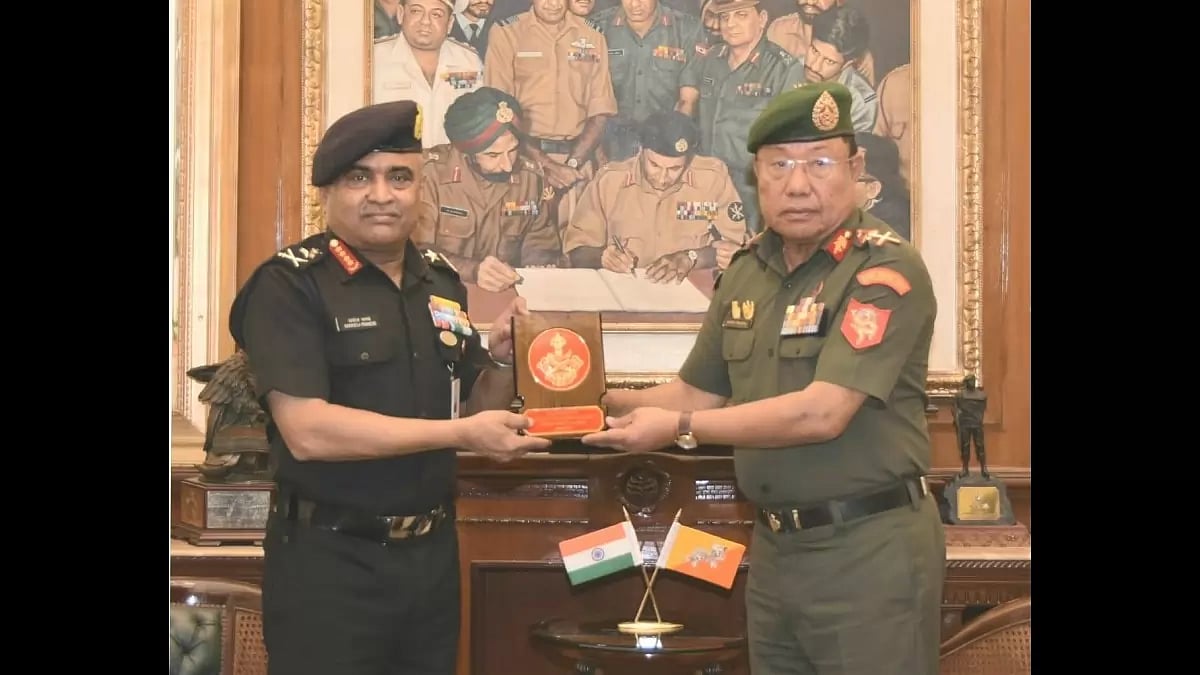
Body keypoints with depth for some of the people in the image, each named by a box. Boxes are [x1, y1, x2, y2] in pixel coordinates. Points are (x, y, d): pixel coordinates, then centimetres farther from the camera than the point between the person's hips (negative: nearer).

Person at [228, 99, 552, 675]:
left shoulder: (442, 283, 8)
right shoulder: (289, 285, -11)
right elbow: (307, 431, -22)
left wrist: (501, 358, -5)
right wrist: (460, 434, -21)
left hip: (433, 553, 6)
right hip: (329, 562, -6)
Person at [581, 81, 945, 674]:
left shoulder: (887, 269, -16)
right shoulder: (747, 269, 7)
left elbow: (821, 413, -24)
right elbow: (699, 392, 13)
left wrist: (678, 430, -19)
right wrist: (604, 402, -2)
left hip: (869, 548, -6)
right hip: (773, 545, 7)